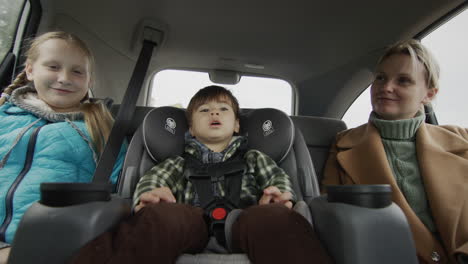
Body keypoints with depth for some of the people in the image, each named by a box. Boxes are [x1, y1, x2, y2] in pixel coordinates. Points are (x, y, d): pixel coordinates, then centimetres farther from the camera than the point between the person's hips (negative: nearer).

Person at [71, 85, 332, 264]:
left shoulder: (253, 158, 30)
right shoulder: (181, 162, 28)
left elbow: (279, 176, 17)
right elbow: (154, 176, 11)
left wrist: (280, 194, -9)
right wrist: (149, 194, -15)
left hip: (244, 218, 1)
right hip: (193, 222, 0)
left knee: (274, 216, -36)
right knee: (160, 216, -36)